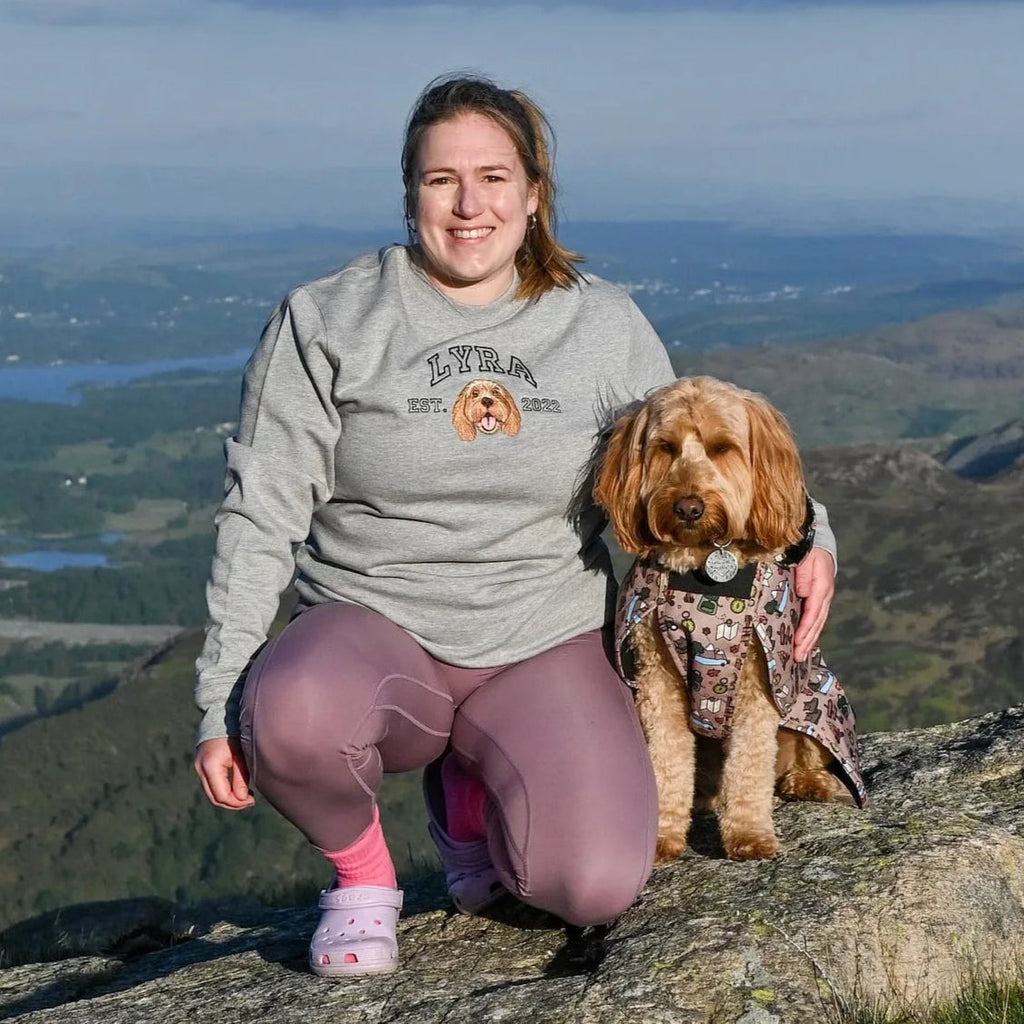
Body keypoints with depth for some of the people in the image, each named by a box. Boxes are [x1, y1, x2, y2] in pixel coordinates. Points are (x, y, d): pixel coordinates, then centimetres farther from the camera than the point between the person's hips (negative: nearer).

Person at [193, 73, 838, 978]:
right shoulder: (326, 322, -2)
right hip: (374, 632, -2)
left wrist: (806, 532, -1)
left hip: (545, 648, 2)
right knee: (290, 715, -38)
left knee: (597, 887, -23)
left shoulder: (605, 327, 4)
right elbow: (262, 518, -2)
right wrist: (220, 704, -8)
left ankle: (470, 794, 14)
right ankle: (360, 868, -2)